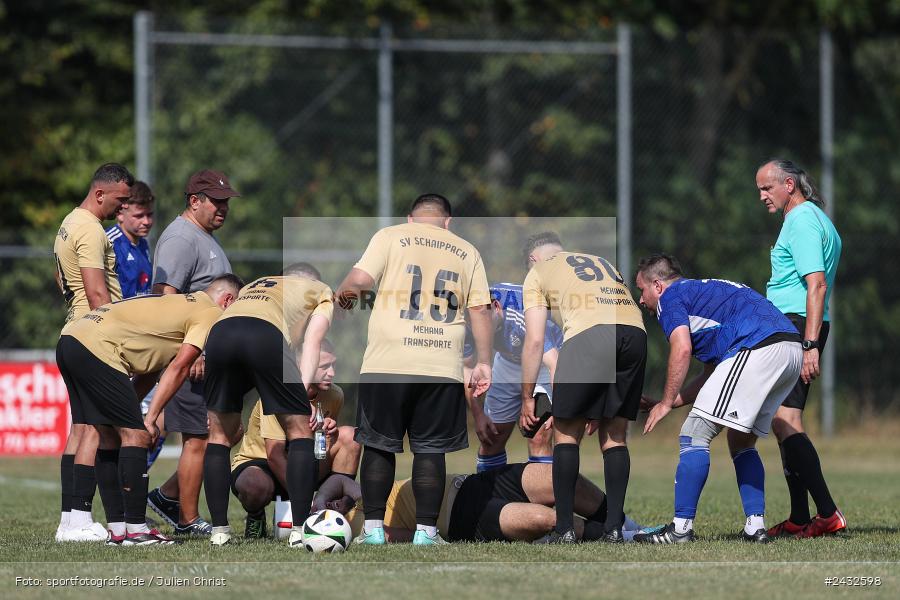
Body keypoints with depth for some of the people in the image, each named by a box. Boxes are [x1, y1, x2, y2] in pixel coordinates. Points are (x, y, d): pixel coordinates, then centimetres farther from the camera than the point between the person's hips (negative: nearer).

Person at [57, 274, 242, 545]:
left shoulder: (182, 304, 29)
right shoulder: (211, 313, 2)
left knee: (109, 438, 14)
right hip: (97, 348, -10)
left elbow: (149, 370, 24)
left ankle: (117, 529, 16)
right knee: (136, 437, -5)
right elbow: (178, 367, -5)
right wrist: (150, 418, -5)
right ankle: (135, 530, -5)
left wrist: (133, 411, 16)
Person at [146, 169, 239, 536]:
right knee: (198, 438, -8)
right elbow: (166, 296, -22)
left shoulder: (205, 238, 21)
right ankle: (189, 521, -1)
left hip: (208, 357, 10)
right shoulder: (181, 238, -12)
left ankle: (168, 498, 19)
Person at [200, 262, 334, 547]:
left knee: (220, 436, 19)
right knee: (300, 433, 10)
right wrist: (304, 389, 4)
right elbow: (312, 341, 15)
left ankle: (219, 531, 16)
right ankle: (299, 531, 4)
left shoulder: (253, 286, 45)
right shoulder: (320, 291, 33)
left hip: (220, 331, 4)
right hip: (267, 335, -4)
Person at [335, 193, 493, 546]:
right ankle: (426, 532, 2)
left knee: (379, 445, 7)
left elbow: (359, 280, -6)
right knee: (430, 450, 6)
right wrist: (483, 363, 11)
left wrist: (344, 295, 15)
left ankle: (373, 528, 7)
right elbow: (479, 309, 9)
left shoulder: (390, 236, 6)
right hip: (442, 368, 2)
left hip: (387, 363, -2)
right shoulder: (466, 252, 14)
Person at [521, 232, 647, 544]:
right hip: (635, 330, 5)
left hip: (589, 334, -5)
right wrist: (602, 405, 36)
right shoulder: (602, 263, 37)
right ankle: (614, 529, 9)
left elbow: (534, 341, 12)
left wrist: (527, 398, 21)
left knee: (567, 434, 7)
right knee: (614, 435, 14)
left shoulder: (538, 274, 22)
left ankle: (564, 529, 4)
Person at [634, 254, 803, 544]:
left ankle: (681, 527, -5)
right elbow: (710, 376, 34)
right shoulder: (703, 293, 36)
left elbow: (682, 350, -8)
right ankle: (755, 526, 11)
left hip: (757, 350, -9)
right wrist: (663, 403, 35)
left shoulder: (670, 297, 10)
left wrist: (666, 403, 0)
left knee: (695, 433, -3)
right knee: (742, 443, 21)